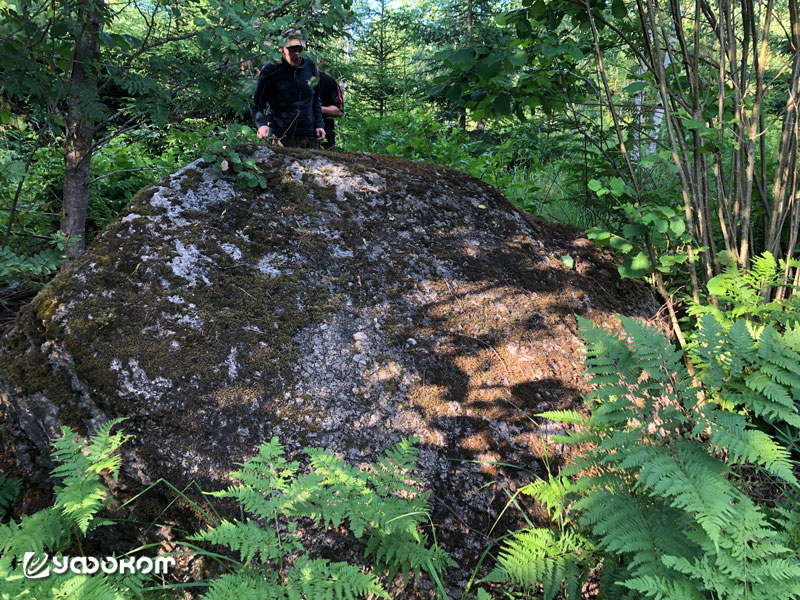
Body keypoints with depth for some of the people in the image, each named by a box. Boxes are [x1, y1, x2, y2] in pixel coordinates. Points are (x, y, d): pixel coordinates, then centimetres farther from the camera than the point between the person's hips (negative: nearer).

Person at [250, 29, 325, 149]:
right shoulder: (269, 70, -5)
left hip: (310, 137, 4)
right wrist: (262, 124, -17)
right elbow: (256, 104, 0)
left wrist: (319, 124, 10)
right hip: (282, 137, -4)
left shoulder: (311, 67, 8)